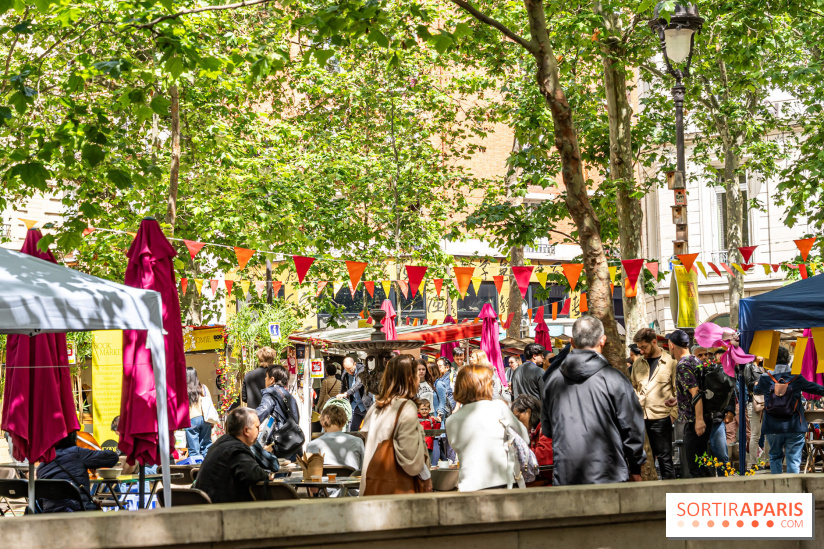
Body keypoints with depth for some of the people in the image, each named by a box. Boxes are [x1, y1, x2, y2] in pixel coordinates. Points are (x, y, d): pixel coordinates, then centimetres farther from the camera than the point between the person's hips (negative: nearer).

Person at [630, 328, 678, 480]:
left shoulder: (670, 362, -2)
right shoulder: (638, 363, 12)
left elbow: (678, 391, 0)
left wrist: (673, 413, -7)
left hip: (661, 417, -4)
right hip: (640, 418, 5)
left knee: (664, 457, 1)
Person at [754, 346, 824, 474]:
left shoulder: (765, 378, -2)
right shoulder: (797, 378, -4)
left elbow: (756, 390, 18)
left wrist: (756, 385, 41)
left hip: (773, 428, 1)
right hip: (794, 427, -1)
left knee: (775, 456, 17)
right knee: (794, 460, 2)